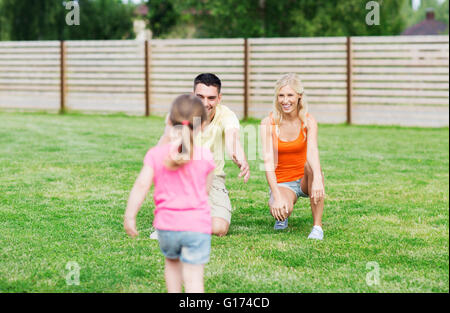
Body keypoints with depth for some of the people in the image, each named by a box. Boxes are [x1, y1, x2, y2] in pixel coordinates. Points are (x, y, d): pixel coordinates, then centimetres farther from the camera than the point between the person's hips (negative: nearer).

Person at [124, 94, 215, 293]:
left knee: (172, 262, 29)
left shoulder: (156, 154, -2)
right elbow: (205, 189, 9)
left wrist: (129, 216, -4)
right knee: (193, 278, -4)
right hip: (197, 225, -2)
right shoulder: (205, 157, -3)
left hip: (167, 224, 2)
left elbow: (141, 185, -9)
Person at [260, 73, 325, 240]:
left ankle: (317, 226, -27)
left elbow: (312, 151, -29)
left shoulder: (308, 121, -10)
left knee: (311, 166, -34)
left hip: (304, 180, 1)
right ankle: (281, 216, 8)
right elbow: (268, 162, -21)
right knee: (282, 209, -34)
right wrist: (277, 196, -35)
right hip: (282, 183, -1)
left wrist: (317, 178, -50)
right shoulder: (268, 123, -12)